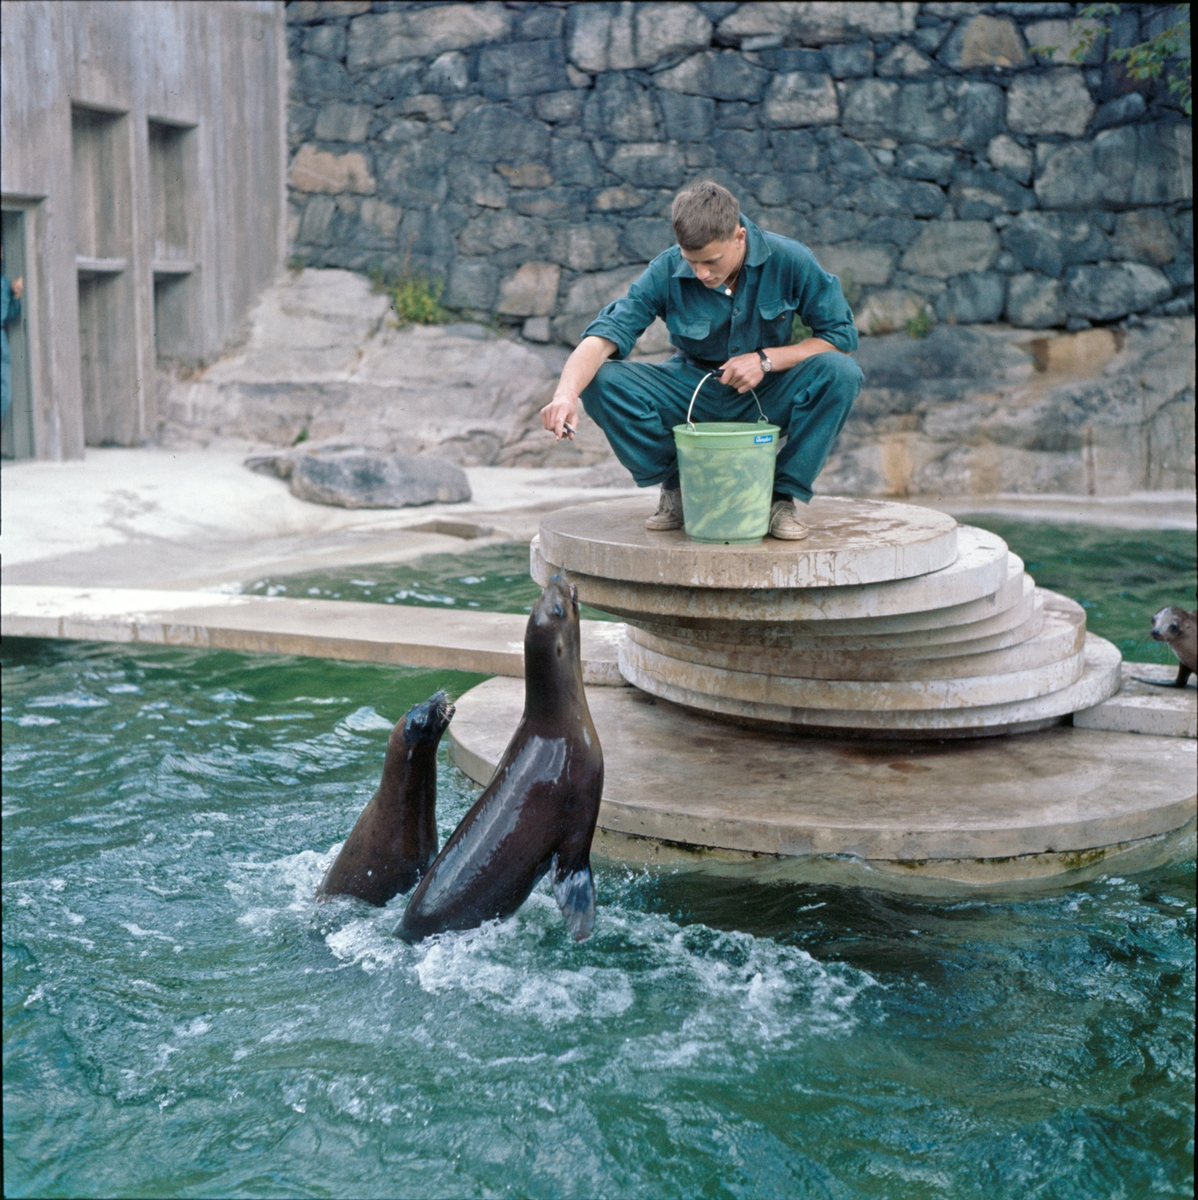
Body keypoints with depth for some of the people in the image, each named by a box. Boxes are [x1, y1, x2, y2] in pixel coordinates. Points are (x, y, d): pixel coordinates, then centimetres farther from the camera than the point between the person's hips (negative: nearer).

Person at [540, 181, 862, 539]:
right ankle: (675, 488, -4)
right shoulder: (666, 271, -16)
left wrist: (766, 359, -22)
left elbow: (842, 335, -10)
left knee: (840, 372, -30)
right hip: (693, 395, 1)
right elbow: (603, 337, -24)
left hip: (767, 397, 0)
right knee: (601, 381, -25)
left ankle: (785, 496, -14)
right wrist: (566, 393, -44)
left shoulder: (789, 260, -16)